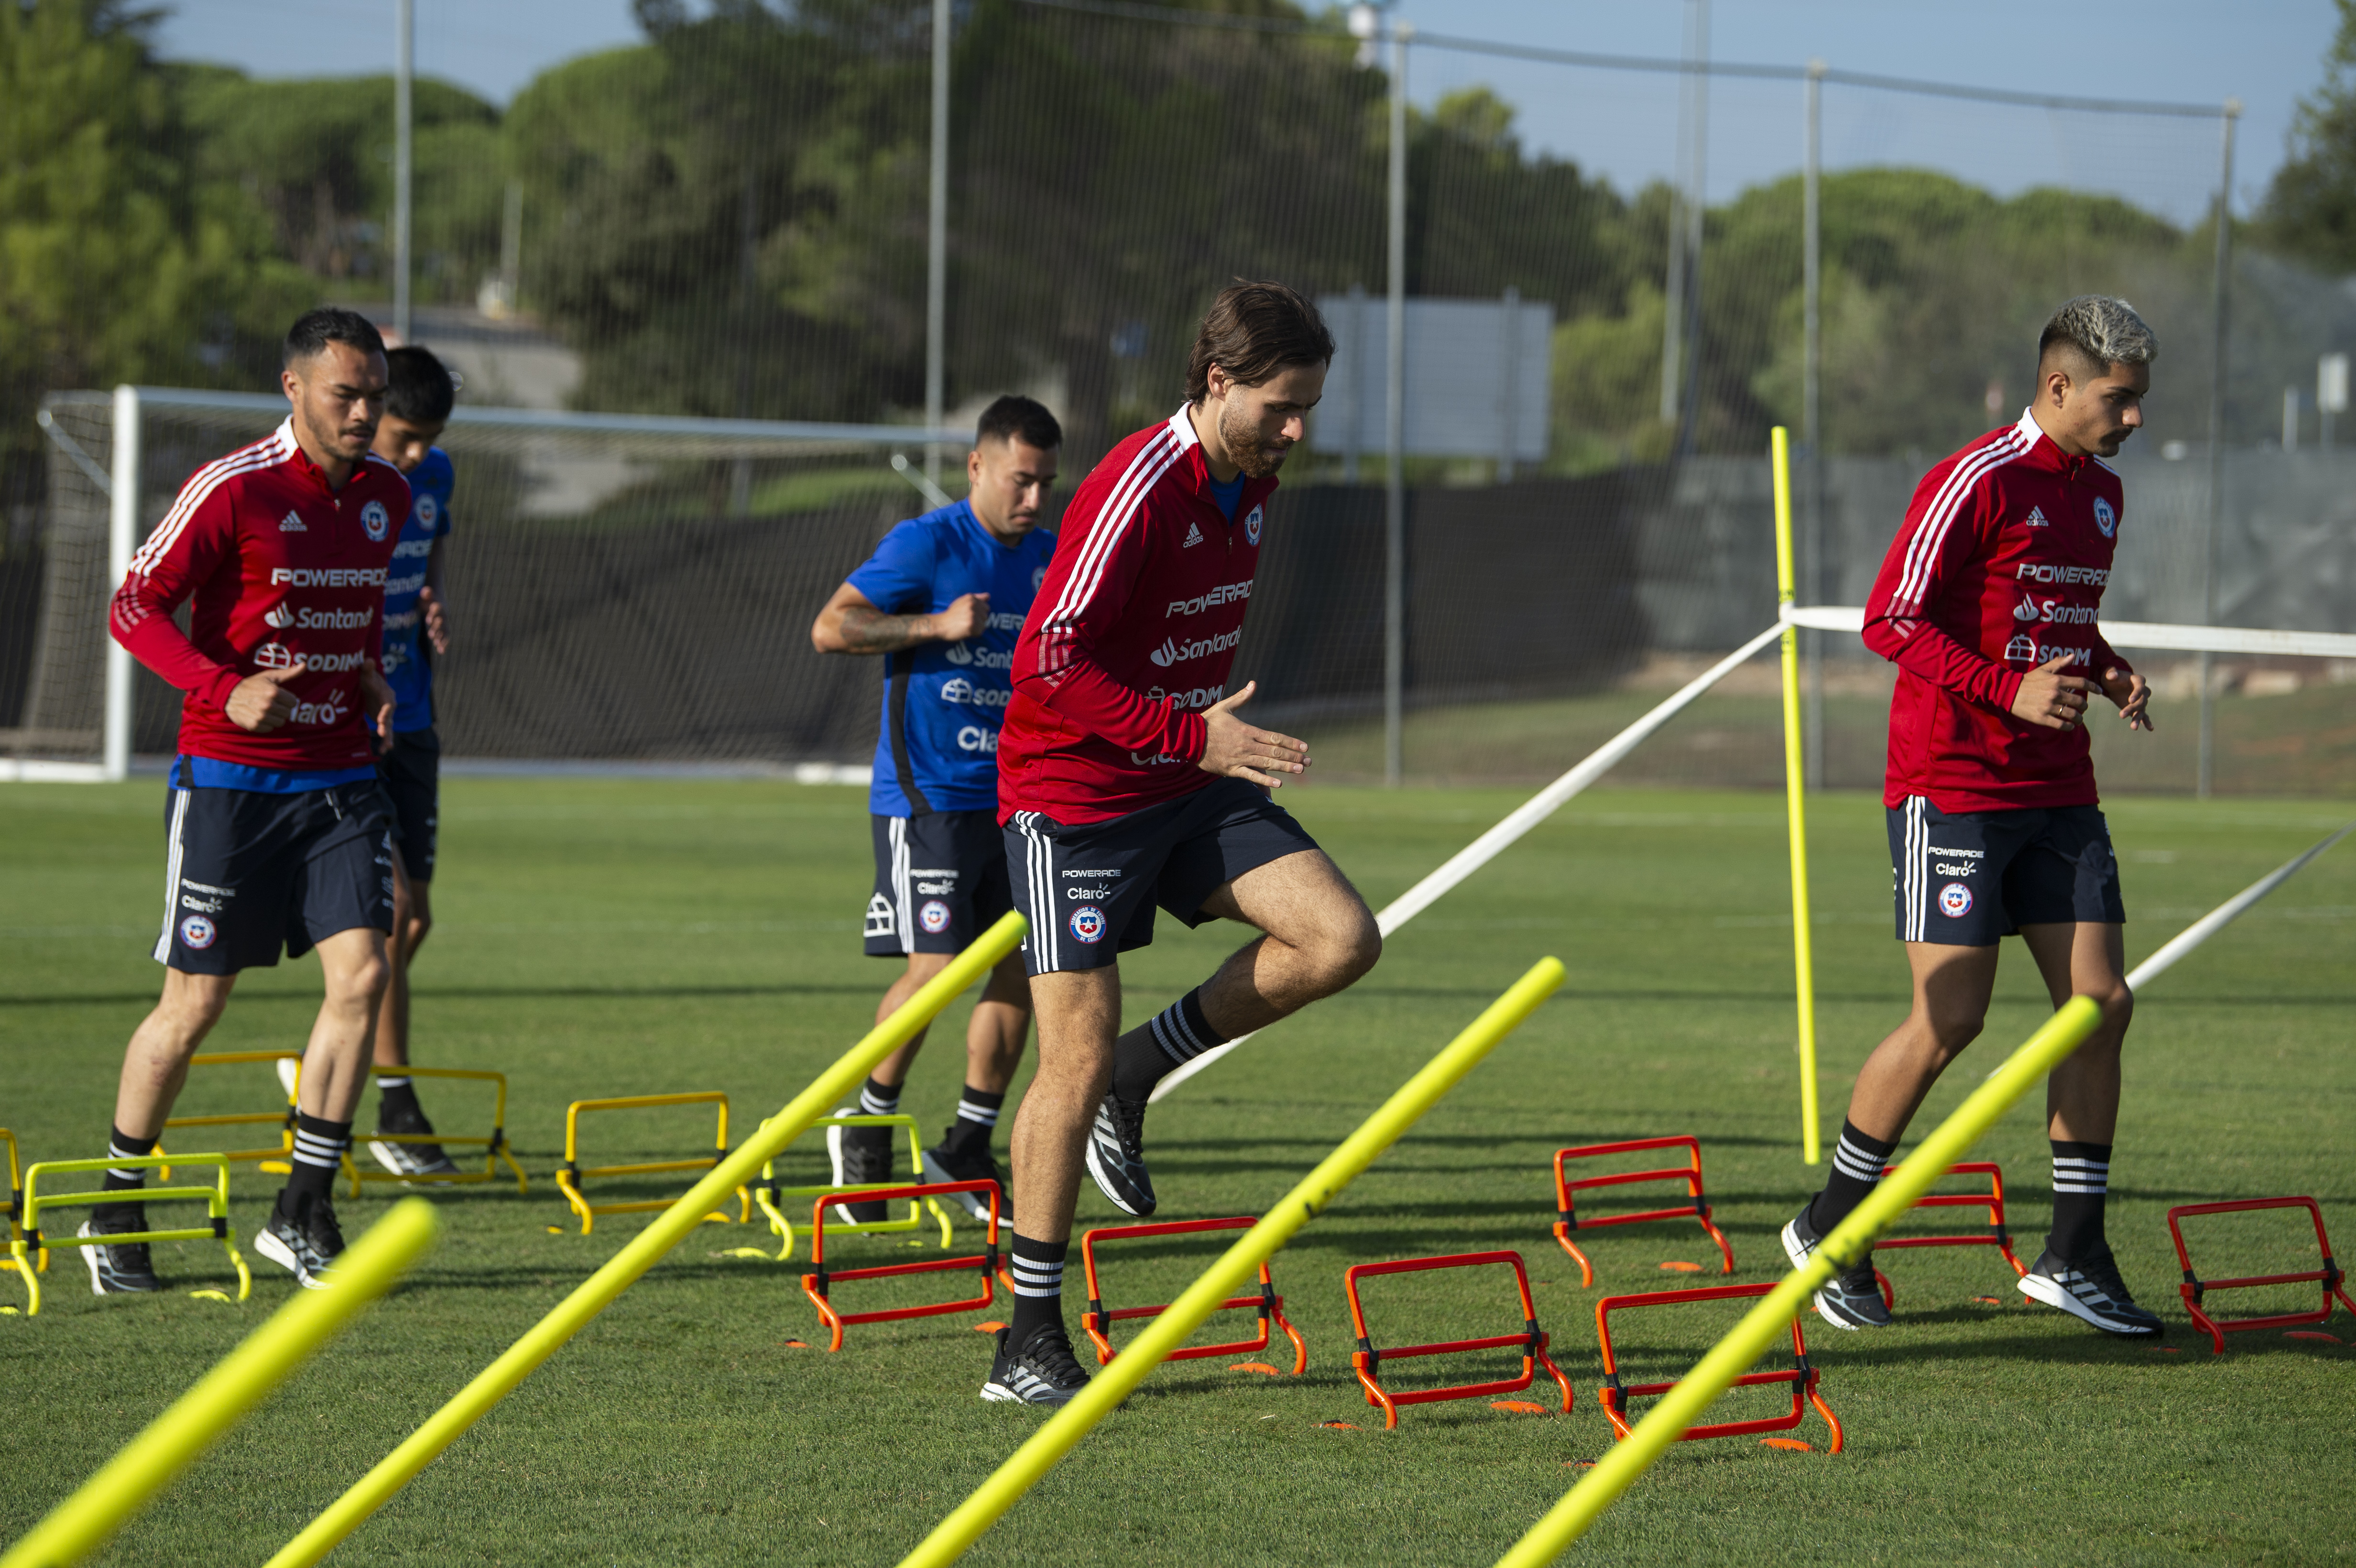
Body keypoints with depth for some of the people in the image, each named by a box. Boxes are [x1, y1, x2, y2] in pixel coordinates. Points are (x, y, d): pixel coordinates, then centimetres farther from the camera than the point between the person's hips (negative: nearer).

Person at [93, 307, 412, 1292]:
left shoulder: (386, 495, 7)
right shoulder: (232, 491, -13)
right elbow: (134, 608, -12)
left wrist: (372, 675, 6)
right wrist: (226, 690, -24)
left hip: (340, 776, 5)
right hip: (229, 777, -5)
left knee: (361, 971, -10)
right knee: (195, 1003, 0)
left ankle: (302, 1212, 0)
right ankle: (115, 1213, 18)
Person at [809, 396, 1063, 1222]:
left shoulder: (1054, 559, 11)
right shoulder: (925, 544, -9)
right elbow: (830, 628, -13)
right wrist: (938, 625, -20)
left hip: (1014, 802, 7)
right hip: (926, 797, -7)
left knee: (1022, 970, 3)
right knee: (936, 966, -15)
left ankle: (968, 1145, 16)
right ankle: (866, 1125, 6)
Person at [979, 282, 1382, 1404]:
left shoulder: (1252, 482, 5)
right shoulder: (1138, 490, -21)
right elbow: (1052, 663, -25)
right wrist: (1194, 736, -28)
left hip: (1191, 782, 7)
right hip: (1074, 795, -7)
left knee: (1341, 939, -12)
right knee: (1077, 1062, -7)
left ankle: (1141, 1073, 7)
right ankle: (1029, 1342, 4)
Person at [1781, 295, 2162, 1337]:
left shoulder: (2101, 495, 13)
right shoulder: (1979, 483, -12)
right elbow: (1890, 620, -14)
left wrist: (2108, 676, 6)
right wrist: (2011, 690, -22)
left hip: (2058, 793, 8)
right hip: (1953, 784, -8)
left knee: (2101, 1002, -1)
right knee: (1950, 1019, -9)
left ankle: (2073, 1258, 7)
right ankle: (1828, 1230, 9)